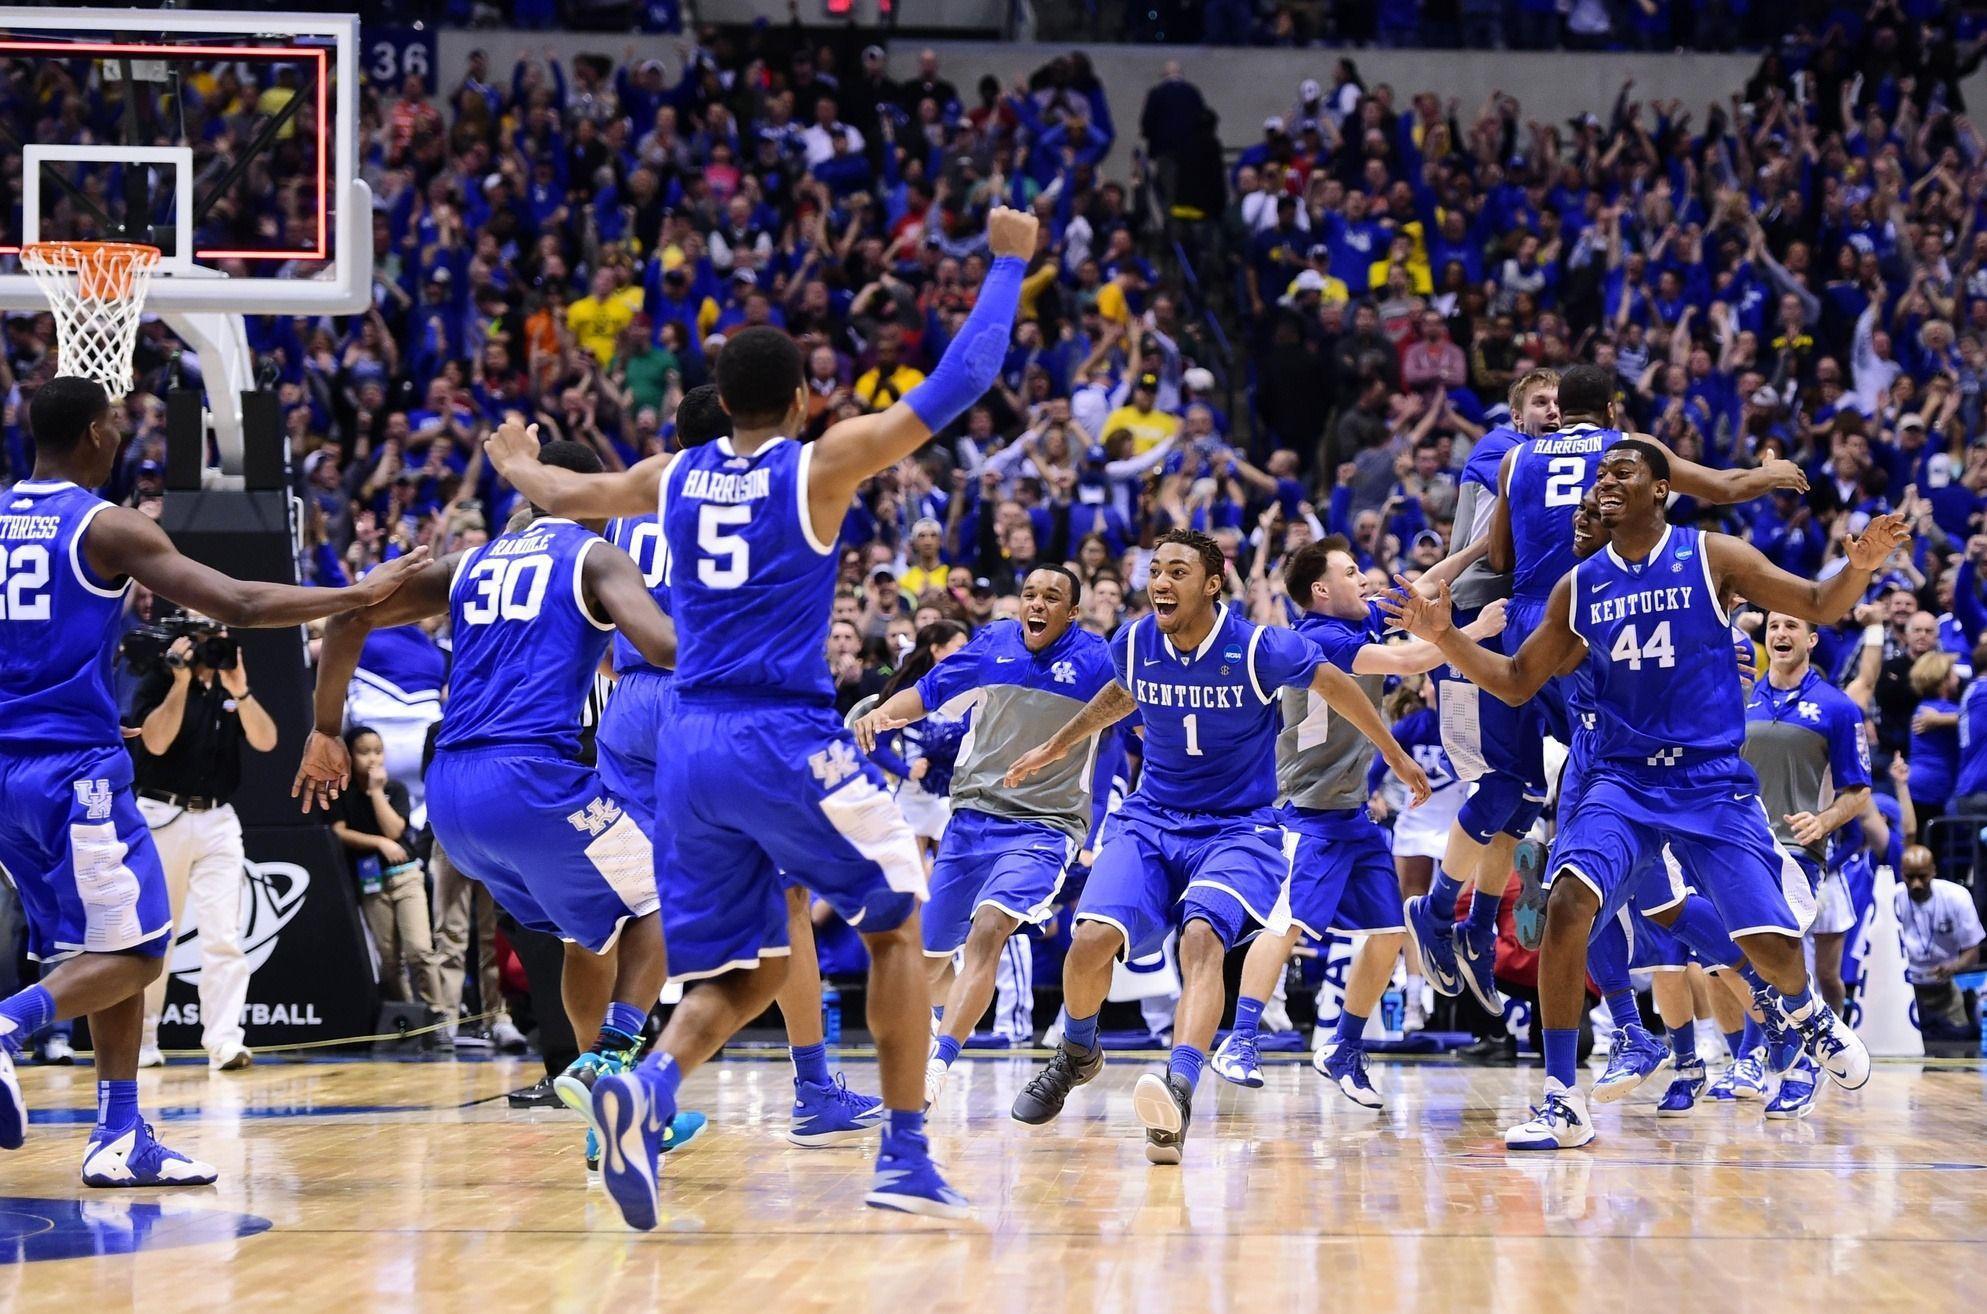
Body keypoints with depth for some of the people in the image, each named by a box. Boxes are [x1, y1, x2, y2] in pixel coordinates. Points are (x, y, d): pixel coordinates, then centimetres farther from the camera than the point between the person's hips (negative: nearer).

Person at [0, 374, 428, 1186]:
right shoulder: (107, 528, -8)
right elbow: (239, 606, -13)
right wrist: (361, 595, -5)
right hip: (75, 767, -7)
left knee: (110, 949, 15)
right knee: (133, 953, -3)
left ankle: (121, 1136, 11)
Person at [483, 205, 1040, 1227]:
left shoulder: (674, 477, 12)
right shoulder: (819, 466, -2)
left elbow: (567, 493, 32)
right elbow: (955, 386, -1)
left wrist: (516, 468, 55)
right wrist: (1006, 263, 11)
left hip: (691, 753, 5)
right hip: (790, 745, -5)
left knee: (744, 972, 12)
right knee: (896, 926, 13)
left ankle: (648, 1087, -19)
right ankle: (906, 1159, 6)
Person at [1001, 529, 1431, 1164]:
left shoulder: (1260, 649, -16)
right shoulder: (1133, 645, -5)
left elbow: (1333, 683, 3)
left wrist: (1397, 758, 13)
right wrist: (1058, 745, 31)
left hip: (1237, 827, -3)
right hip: (1150, 820, 3)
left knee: (1202, 937, -32)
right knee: (1092, 938, -18)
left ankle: (1177, 1095, -48)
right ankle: (1076, 1055, 13)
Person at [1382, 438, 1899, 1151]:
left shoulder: (1711, 557, -2)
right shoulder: (1580, 586, 7)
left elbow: (1819, 605, -1)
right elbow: (1517, 681, 14)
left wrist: (1860, 567, -22)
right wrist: (1444, 636, 0)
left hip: (1712, 779, -2)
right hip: (1622, 778, 2)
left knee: (1773, 947, -7)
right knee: (1567, 905, -24)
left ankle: (1799, 1007, 34)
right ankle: (1562, 1100, -17)